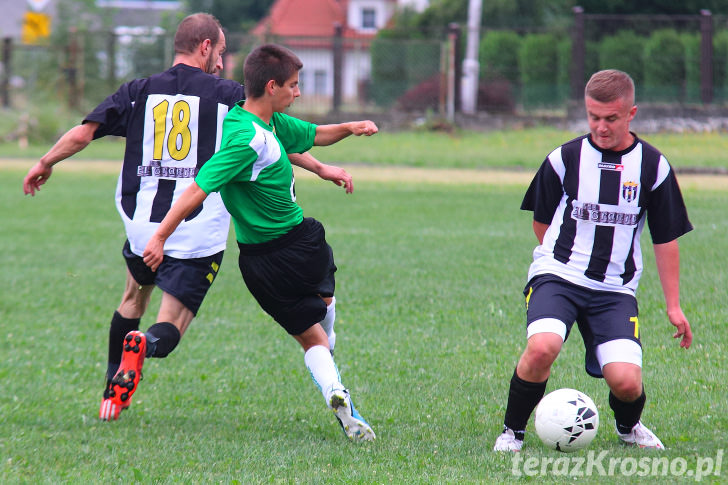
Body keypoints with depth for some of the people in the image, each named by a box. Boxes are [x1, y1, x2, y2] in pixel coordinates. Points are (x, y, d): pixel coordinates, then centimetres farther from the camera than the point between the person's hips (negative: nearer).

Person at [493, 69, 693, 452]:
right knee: (542, 347, -32)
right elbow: (541, 223, 13)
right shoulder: (565, 159, -1)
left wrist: (673, 305, 9)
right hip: (556, 276, -1)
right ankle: (512, 431, -7)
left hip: (616, 289, 1)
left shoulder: (652, 167, 2)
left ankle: (628, 426, 22)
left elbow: (666, 238, 10)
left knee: (626, 381, -16)